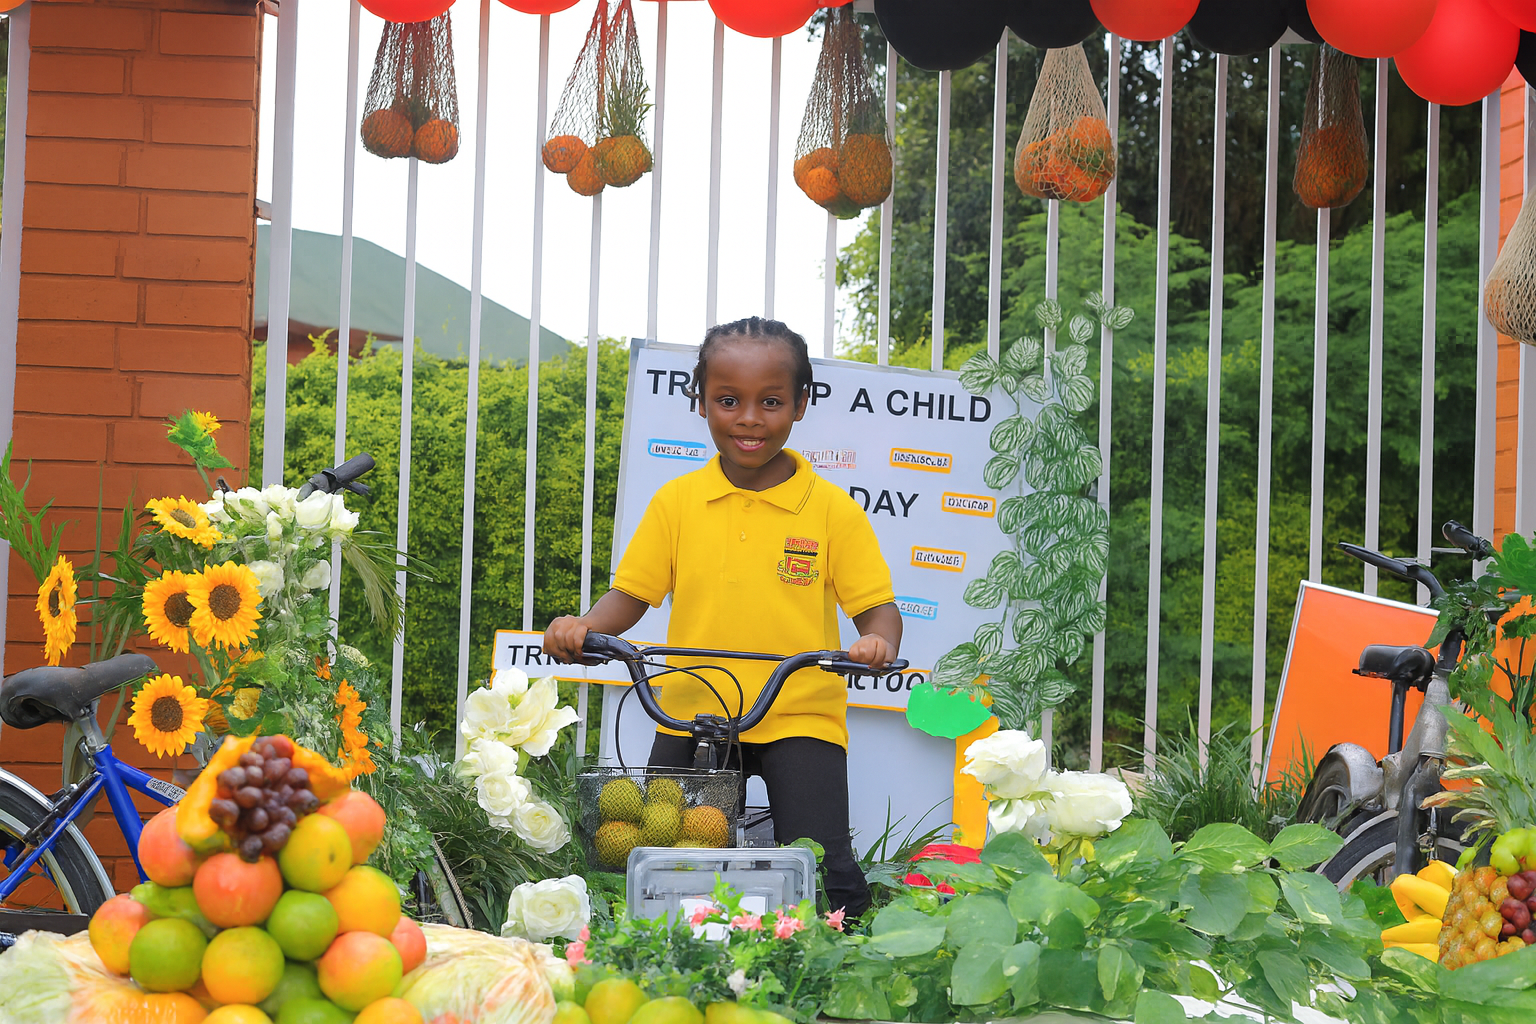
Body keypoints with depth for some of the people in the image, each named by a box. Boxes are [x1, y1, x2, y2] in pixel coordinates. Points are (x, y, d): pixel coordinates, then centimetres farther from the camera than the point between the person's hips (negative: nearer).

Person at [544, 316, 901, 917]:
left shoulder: (833, 510, -1)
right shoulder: (677, 501, 5)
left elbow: (876, 604, 0)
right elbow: (632, 594, 8)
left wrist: (878, 642, -23)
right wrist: (584, 627, -12)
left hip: (801, 716, -2)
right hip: (691, 713, 2)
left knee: (821, 871, -14)